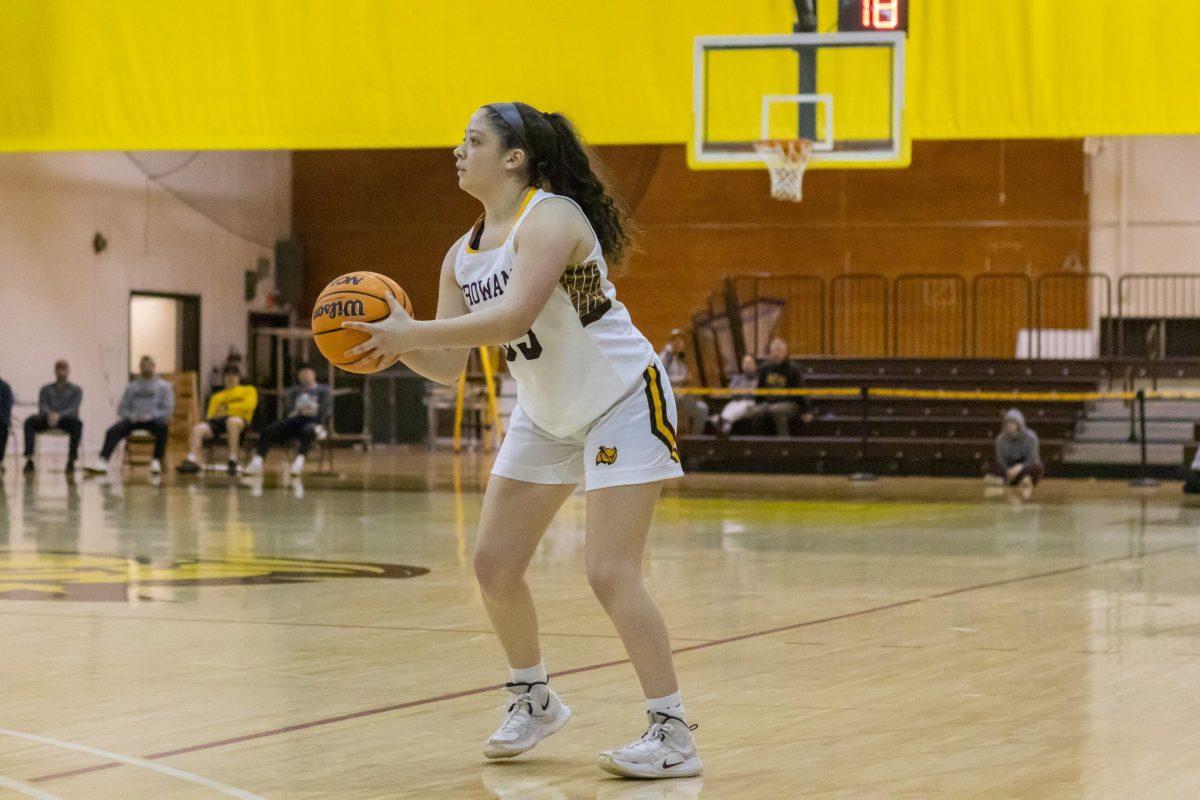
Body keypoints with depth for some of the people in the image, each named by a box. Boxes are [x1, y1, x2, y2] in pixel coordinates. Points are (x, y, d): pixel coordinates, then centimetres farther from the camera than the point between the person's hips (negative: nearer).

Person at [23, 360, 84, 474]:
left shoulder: (76, 390, 10)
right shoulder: (46, 389, 16)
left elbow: (73, 408, -8)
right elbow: (42, 406, -1)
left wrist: (59, 415, -30)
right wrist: (50, 414, -27)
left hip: (66, 419, -2)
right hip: (47, 419, 2)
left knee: (77, 424, -37)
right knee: (29, 421, -29)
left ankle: (71, 460, -39)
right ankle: (29, 459, -39)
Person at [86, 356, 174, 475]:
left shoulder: (163, 386, 13)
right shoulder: (132, 386, 21)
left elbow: (168, 409, 3)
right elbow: (121, 408, 17)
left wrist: (150, 416, -13)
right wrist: (130, 415, -6)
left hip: (154, 419, -2)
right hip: (134, 420, 2)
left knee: (162, 426, -39)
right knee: (112, 431, -27)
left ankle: (156, 462, -42)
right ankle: (102, 462, -42)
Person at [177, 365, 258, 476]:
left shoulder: (248, 390, 22)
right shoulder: (217, 396, 34)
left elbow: (248, 406, 2)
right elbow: (210, 414, 22)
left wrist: (227, 408, 1)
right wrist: (210, 416, -2)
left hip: (240, 420, -4)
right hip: (217, 422, 4)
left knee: (232, 421, -42)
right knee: (198, 428, -27)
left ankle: (233, 460, -45)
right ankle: (193, 461, -45)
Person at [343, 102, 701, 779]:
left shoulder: (551, 218, -22)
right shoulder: (463, 255, 3)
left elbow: (514, 316, -37)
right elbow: (449, 367, 2)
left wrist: (410, 332, -34)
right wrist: (398, 343, -17)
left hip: (621, 405, -8)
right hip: (546, 416, 8)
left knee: (610, 571, -16)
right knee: (495, 564, 7)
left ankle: (674, 735, -8)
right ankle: (534, 701, 29)